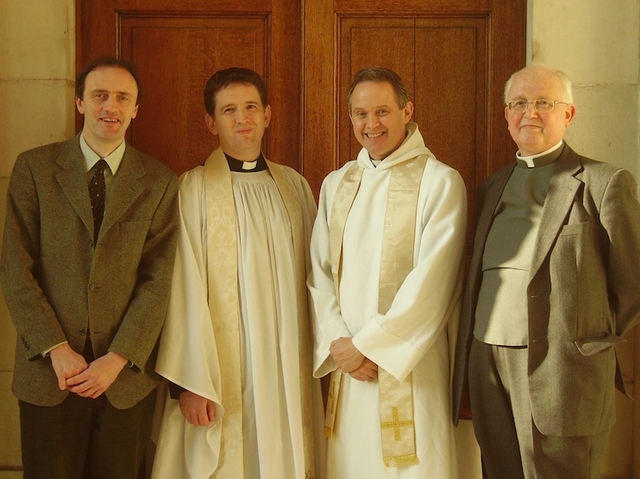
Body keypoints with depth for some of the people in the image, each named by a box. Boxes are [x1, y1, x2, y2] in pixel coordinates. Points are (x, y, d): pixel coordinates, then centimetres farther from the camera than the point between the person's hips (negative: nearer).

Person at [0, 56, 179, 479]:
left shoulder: (160, 182, 2)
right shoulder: (34, 168, 1)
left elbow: (158, 280, -3)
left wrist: (118, 359, -11)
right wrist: (57, 350, -10)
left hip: (127, 377, 1)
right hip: (48, 371, 0)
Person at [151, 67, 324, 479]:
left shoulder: (295, 186, 10)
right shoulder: (193, 189, -4)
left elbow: (313, 276, 11)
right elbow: (185, 290, -8)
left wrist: (317, 360, 8)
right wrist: (190, 381, -12)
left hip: (288, 370, 4)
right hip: (223, 372, -3)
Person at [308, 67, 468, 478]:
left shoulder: (440, 182, -7)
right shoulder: (336, 184, 11)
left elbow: (432, 279, -14)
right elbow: (319, 272, 7)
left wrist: (367, 344, -12)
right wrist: (337, 342, -7)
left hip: (409, 365, -4)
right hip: (347, 365, 5)